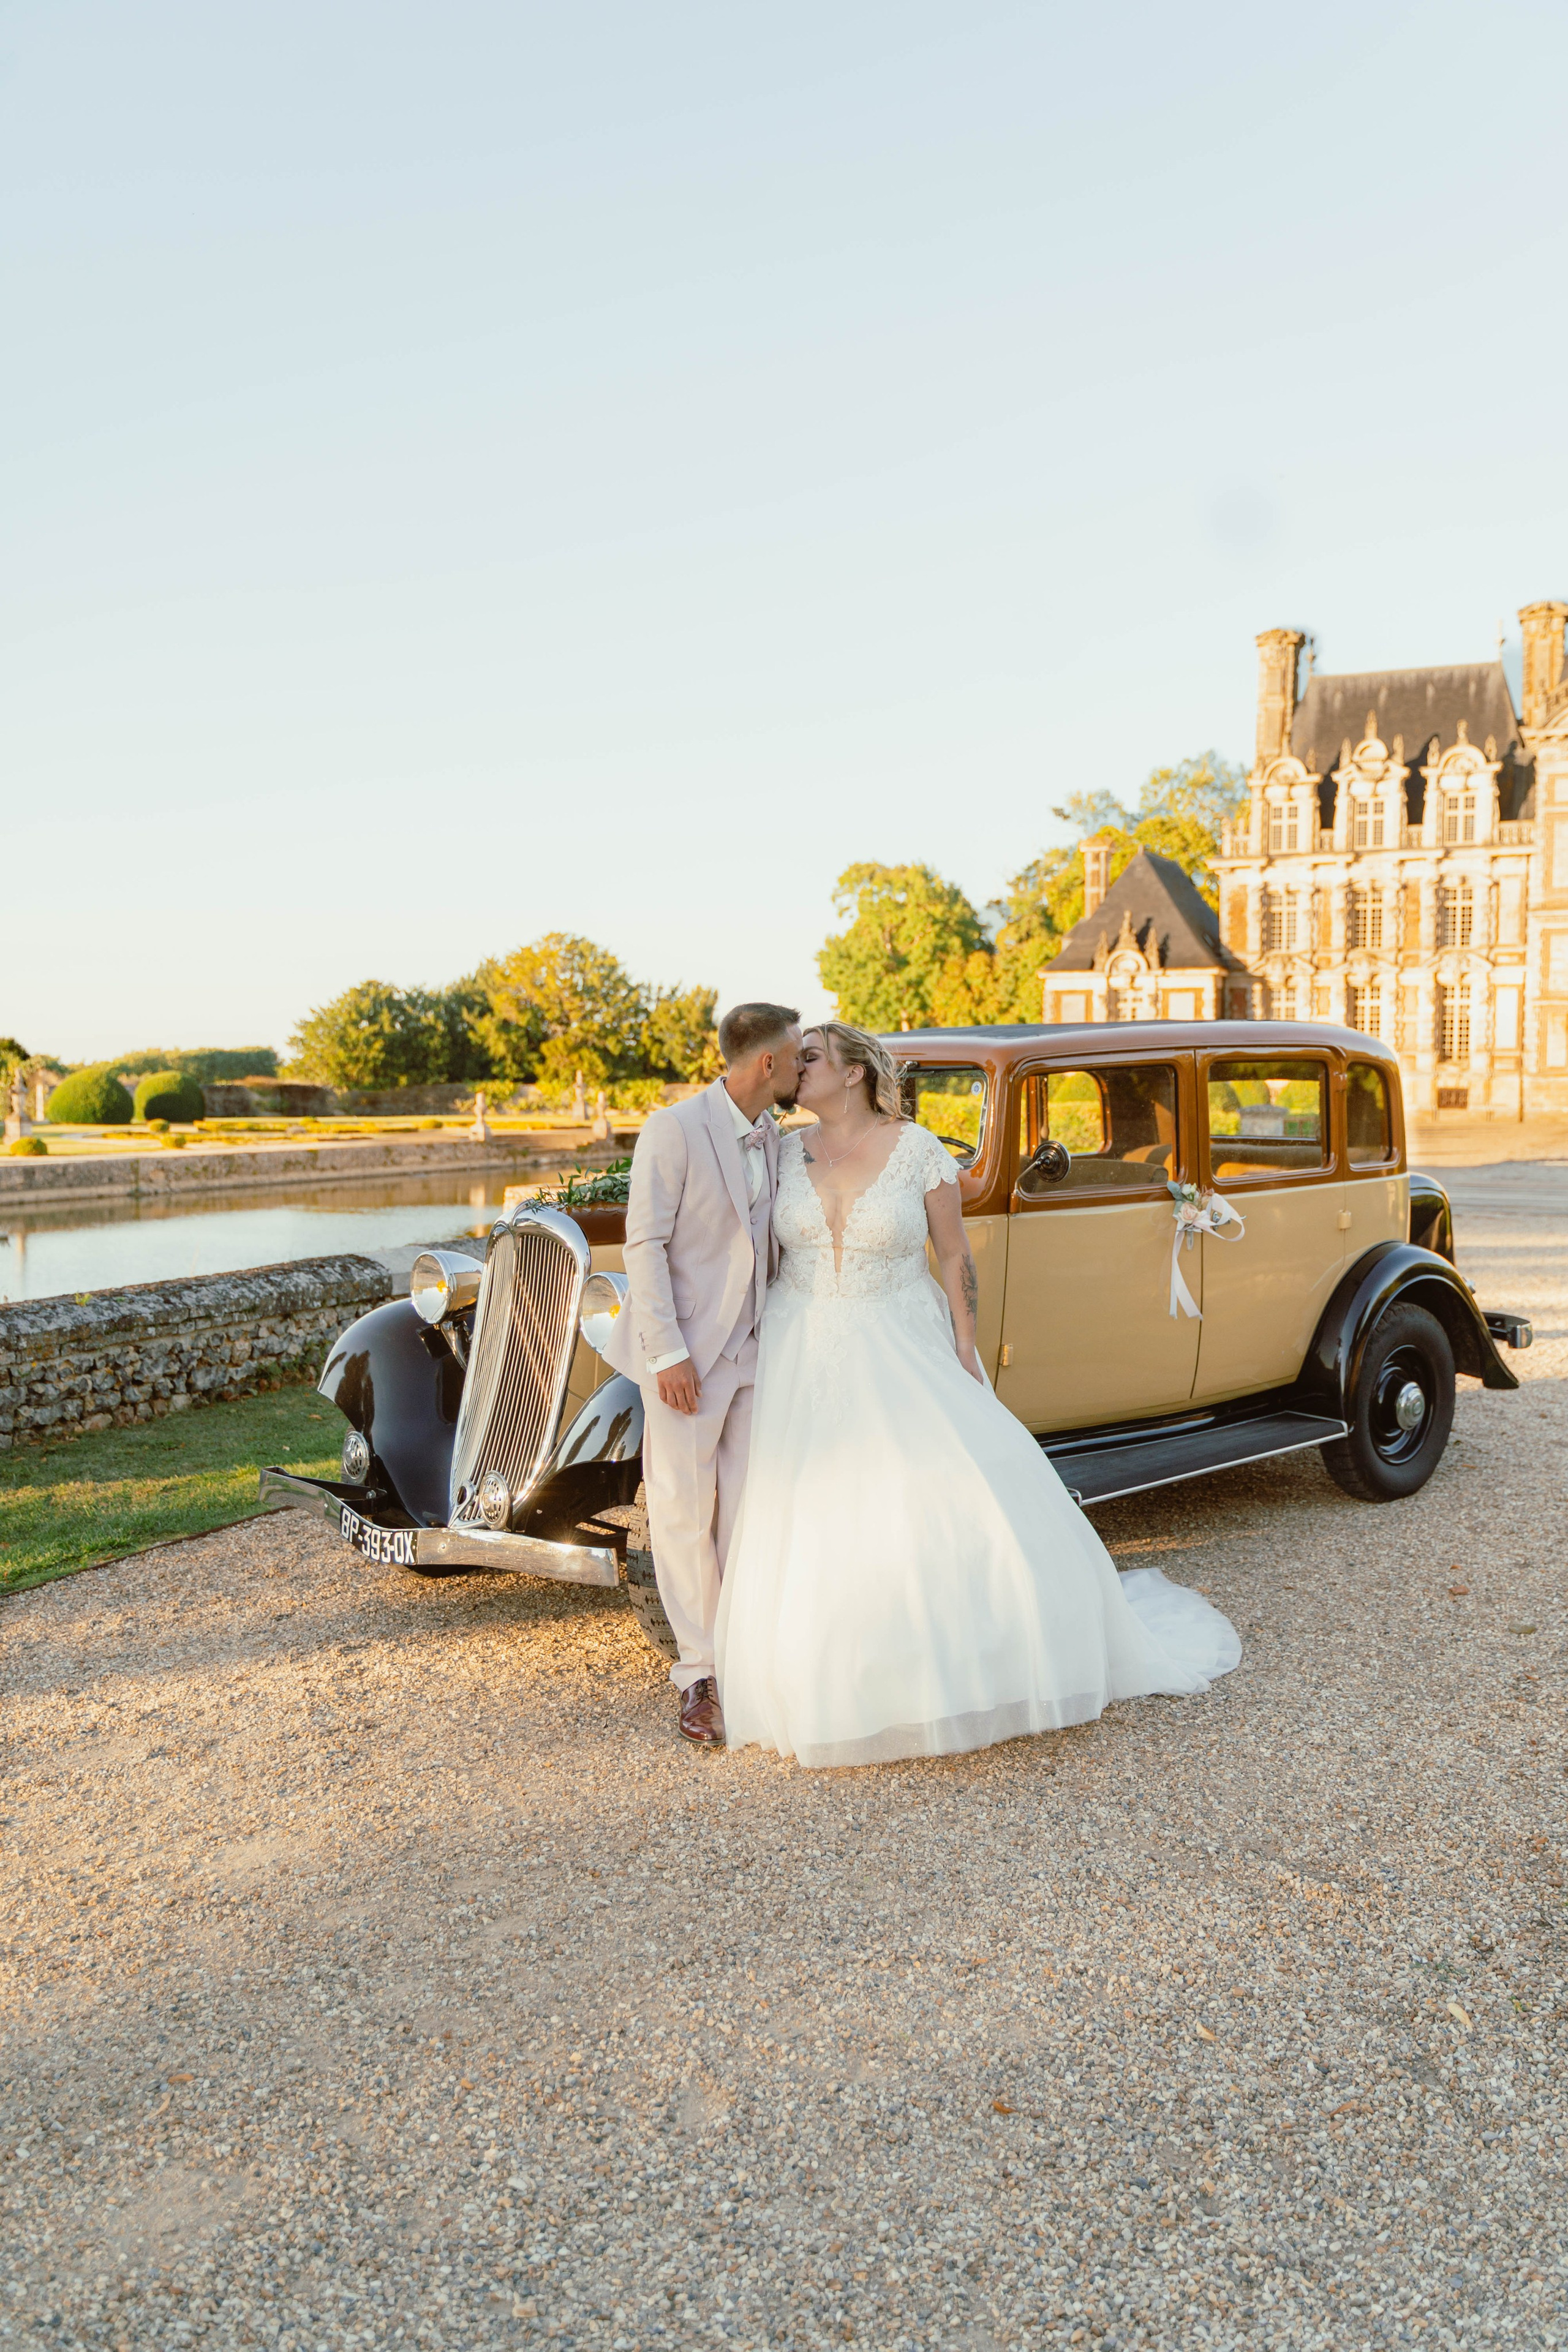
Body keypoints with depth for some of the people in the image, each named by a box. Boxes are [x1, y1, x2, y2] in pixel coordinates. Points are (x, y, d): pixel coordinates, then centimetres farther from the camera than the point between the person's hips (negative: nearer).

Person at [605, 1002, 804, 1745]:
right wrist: (669, 1354, -18)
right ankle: (700, 1676, 12)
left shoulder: (769, 1135, 8)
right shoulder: (674, 1129, -14)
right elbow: (644, 1244, -15)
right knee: (686, 1510, 2)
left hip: (751, 1350, 6)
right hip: (685, 1352, -6)